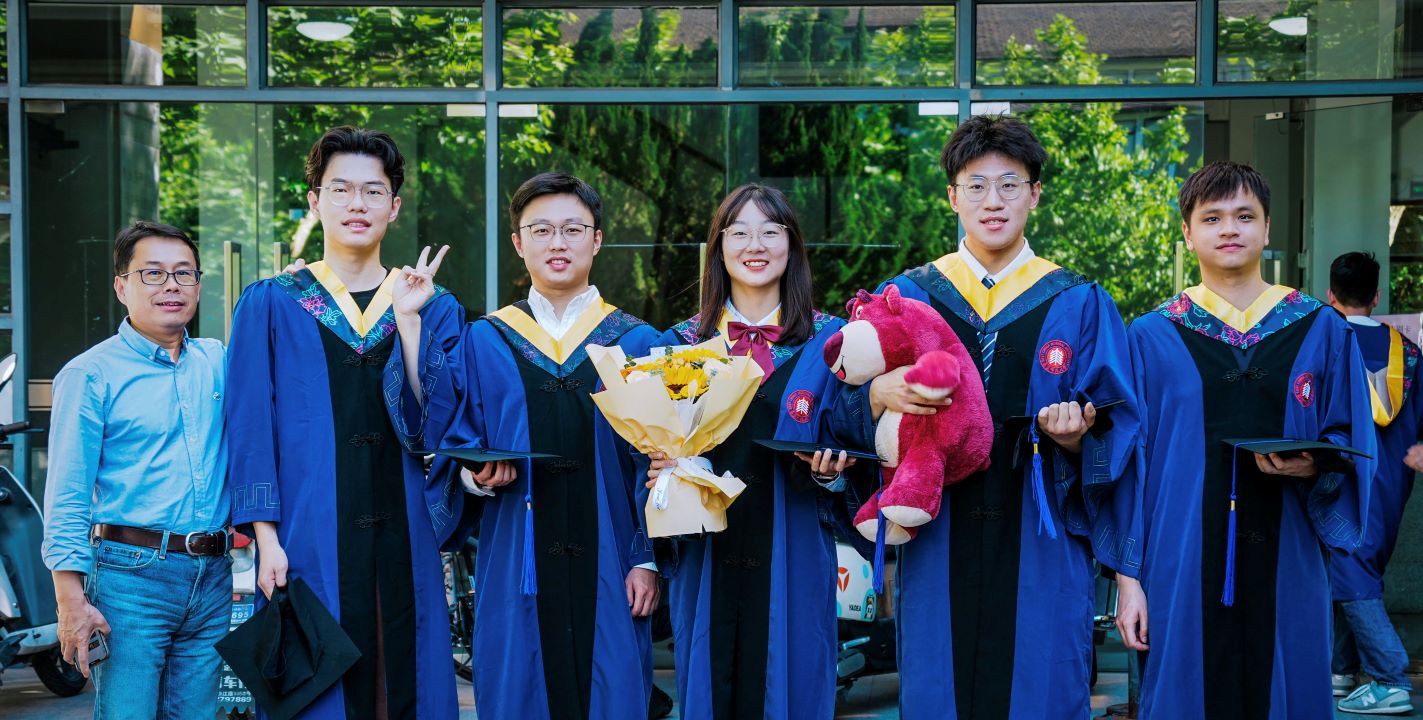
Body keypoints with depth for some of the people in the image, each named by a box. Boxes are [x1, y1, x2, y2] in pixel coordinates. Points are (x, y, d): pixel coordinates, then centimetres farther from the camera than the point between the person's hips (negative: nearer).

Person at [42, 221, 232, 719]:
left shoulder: (218, 362, 12)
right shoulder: (91, 374, -3)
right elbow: (66, 496, -6)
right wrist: (71, 599, -12)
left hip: (212, 579, 5)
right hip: (131, 576, -5)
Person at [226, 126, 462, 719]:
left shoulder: (434, 308, 9)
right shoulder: (269, 305, 4)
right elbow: (251, 429, 0)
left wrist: (409, 320, -10)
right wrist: (265, 537, -9)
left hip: (404, 540, 2)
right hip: (310, 543, -2)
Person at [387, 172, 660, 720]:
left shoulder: (637, 343, 5)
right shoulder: (482, 343, 7)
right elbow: (449, 451, 9)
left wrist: (648, 560, -5)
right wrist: (475, 475, -13)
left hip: (605, 567, 0)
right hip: (517, 571, 1)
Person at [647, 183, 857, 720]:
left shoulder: (828, 342, 3)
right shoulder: (682, 344, 8)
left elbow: (852, 452, 4)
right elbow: (654, 454, 10)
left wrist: (827, 473, -16)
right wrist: (661, 469, -10)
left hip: (790, 559, -1)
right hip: (706, 558, 2)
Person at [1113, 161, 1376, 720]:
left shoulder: (1322, 332, 6)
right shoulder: (1152, 338, 3)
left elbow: (1352, 448, 9)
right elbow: (1129, 462, 1)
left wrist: (1314, 467, -14)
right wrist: (1128, 576, -4)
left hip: (1284, 569, 1)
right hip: (1183, 573, -1)